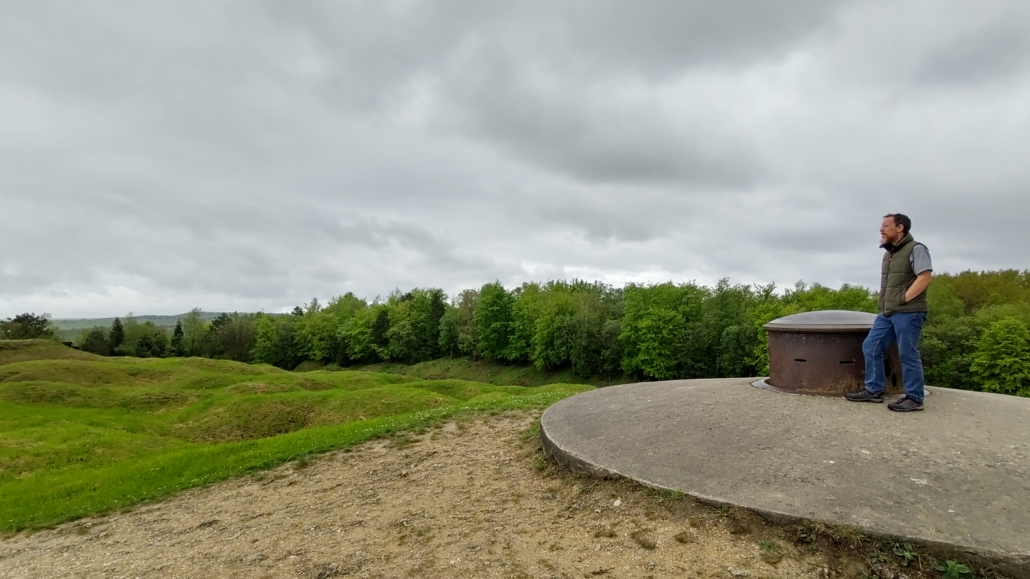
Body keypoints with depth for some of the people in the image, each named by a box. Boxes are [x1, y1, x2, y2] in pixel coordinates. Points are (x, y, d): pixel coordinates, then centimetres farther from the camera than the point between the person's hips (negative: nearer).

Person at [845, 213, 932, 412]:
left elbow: (924, 278, -17)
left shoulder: (915, 249, -7)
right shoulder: (889, 253, 19)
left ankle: (914, 399, 6)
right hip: (887, 313, 9)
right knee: (870, 347, 7)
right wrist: (885, 304, 13)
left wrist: (903, 299, -18)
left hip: (908, 313, -9)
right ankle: (874, 391, 15)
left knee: (908, 355, -4)